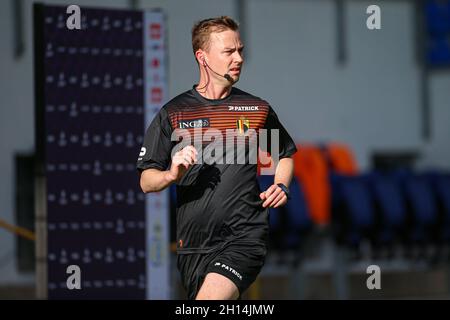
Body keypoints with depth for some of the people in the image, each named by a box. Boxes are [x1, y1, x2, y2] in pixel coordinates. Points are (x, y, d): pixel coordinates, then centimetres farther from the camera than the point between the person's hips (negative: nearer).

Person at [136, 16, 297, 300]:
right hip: (194, 245, 2)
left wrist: (281, 186, 6)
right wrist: (172, 175, -18)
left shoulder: (258, 109, 9)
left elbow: (286, 154, 26)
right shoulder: (173, 113, 5)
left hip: (246, 237, -2)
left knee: (210, 297, -26)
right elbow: (146, 181, 3)